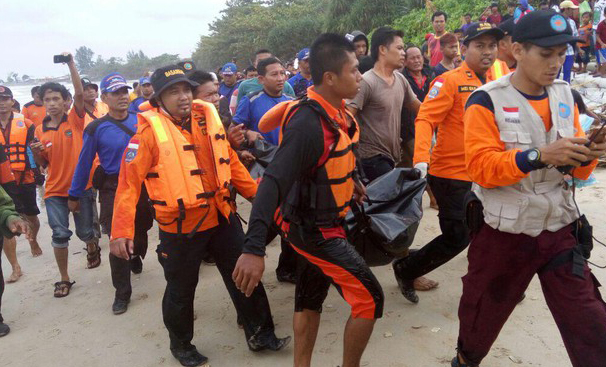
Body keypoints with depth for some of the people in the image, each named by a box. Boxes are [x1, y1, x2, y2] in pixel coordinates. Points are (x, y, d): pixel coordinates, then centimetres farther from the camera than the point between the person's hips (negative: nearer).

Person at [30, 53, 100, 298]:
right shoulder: (40, 130, 4)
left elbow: (79, 93, -20)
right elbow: (43, 164, 10)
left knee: (85, 232, 8)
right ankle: (64, 279, 15)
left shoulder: (75, 120, -4)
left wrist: (70, 63, -24)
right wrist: (36, 152, -12)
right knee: (60, 235, 0)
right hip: (55, 191, 2)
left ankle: (92, 247, 44)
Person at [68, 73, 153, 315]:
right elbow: (84, 163, -1)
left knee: (141, 230, 17)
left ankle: (136, 258, 52)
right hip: (113, 189, -2)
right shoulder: (96, 128, -7)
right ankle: (122, 293, 15)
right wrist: (74, 195, 5)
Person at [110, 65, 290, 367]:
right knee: (181, 291, 14)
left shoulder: (207, 117, 2)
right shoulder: (150, 130, -13)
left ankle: (260, 334, 32)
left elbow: (230, 161, 13)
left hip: (222, 218, 5)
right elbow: (129, 182, -15)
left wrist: (256, 192, 16)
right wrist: (121, 231, -21)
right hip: (180, 227, -4)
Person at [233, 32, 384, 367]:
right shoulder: (307, 124, -29)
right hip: (315, 230, -9)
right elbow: (273, 183, -37)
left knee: (310, 299, 19)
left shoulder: (336, 111, -1)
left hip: (317, 225, 9)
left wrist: (353, 181, 33)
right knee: (369, 299, 0)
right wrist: (254, 248, -44)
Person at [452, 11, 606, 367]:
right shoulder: (487, 101, -13)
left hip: (560, 230, 4)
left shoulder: (565, 95, 4)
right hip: (504, 234, -3)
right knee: (484, 315, 18)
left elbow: (575, 170, 8)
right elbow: (481, 167, -21)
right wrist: (539, 156, -33)